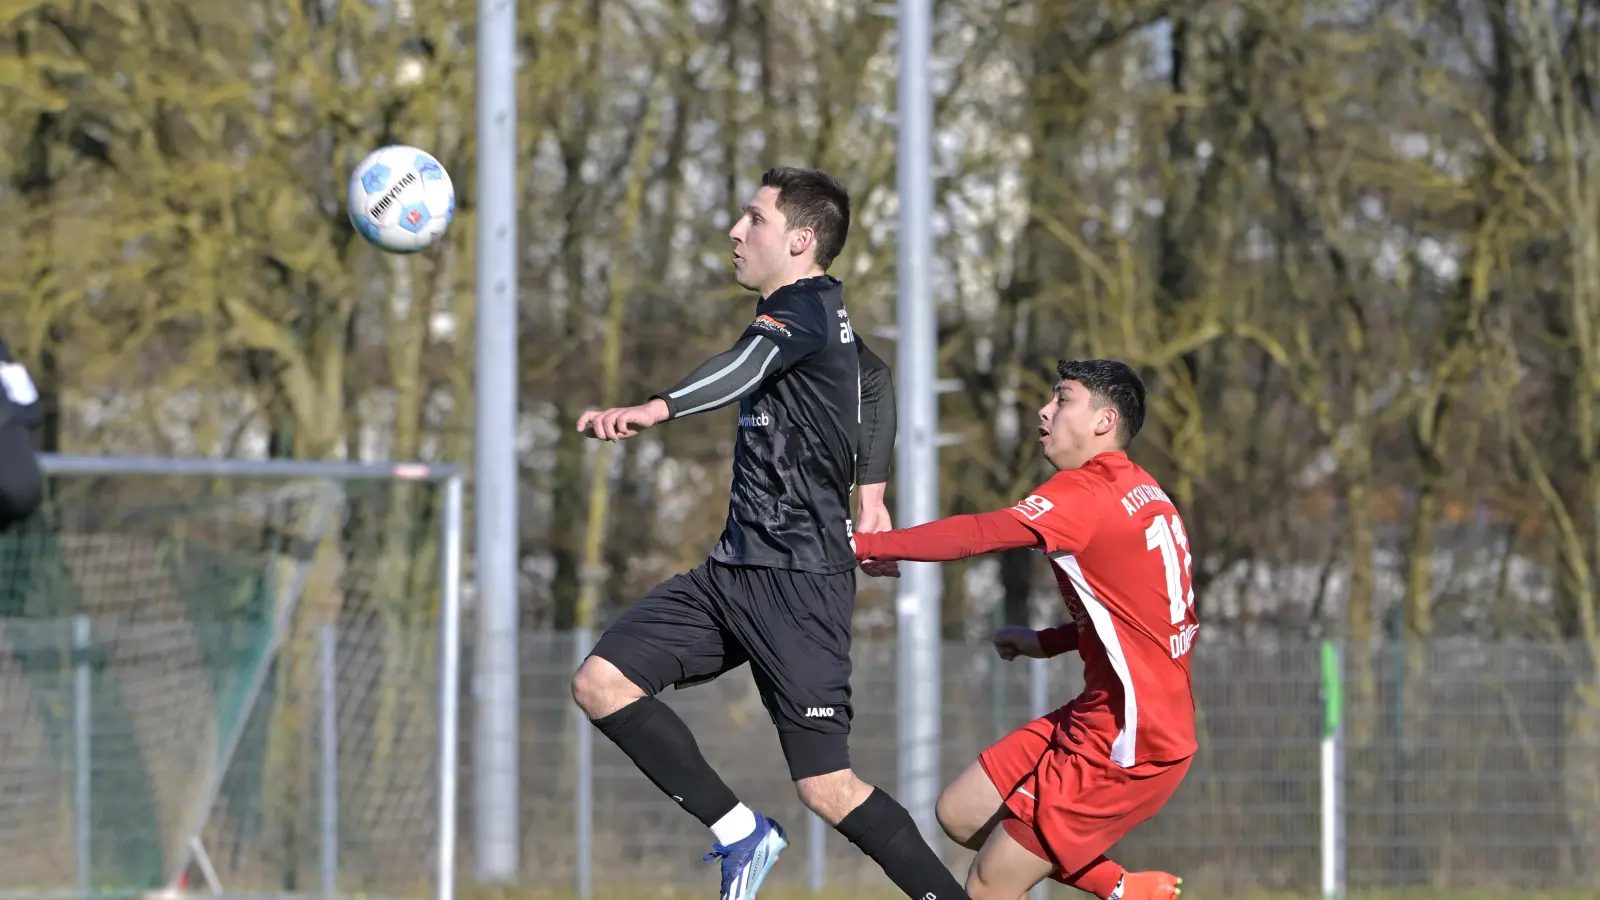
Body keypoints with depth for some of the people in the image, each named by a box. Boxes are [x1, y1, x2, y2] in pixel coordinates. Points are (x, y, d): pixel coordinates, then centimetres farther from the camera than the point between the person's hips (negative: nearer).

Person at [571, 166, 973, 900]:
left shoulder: (803, 310, -13)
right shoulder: (822, 314, 16)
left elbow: (746, 368, -36)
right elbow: (875, 379, 37)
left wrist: (653, 410, -54)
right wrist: (870, 494, 31)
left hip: (800, 577, -10)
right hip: (737, 567, 10)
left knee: (826, 788, -10)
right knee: (601, 682, -1)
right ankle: (739, 833, 5)